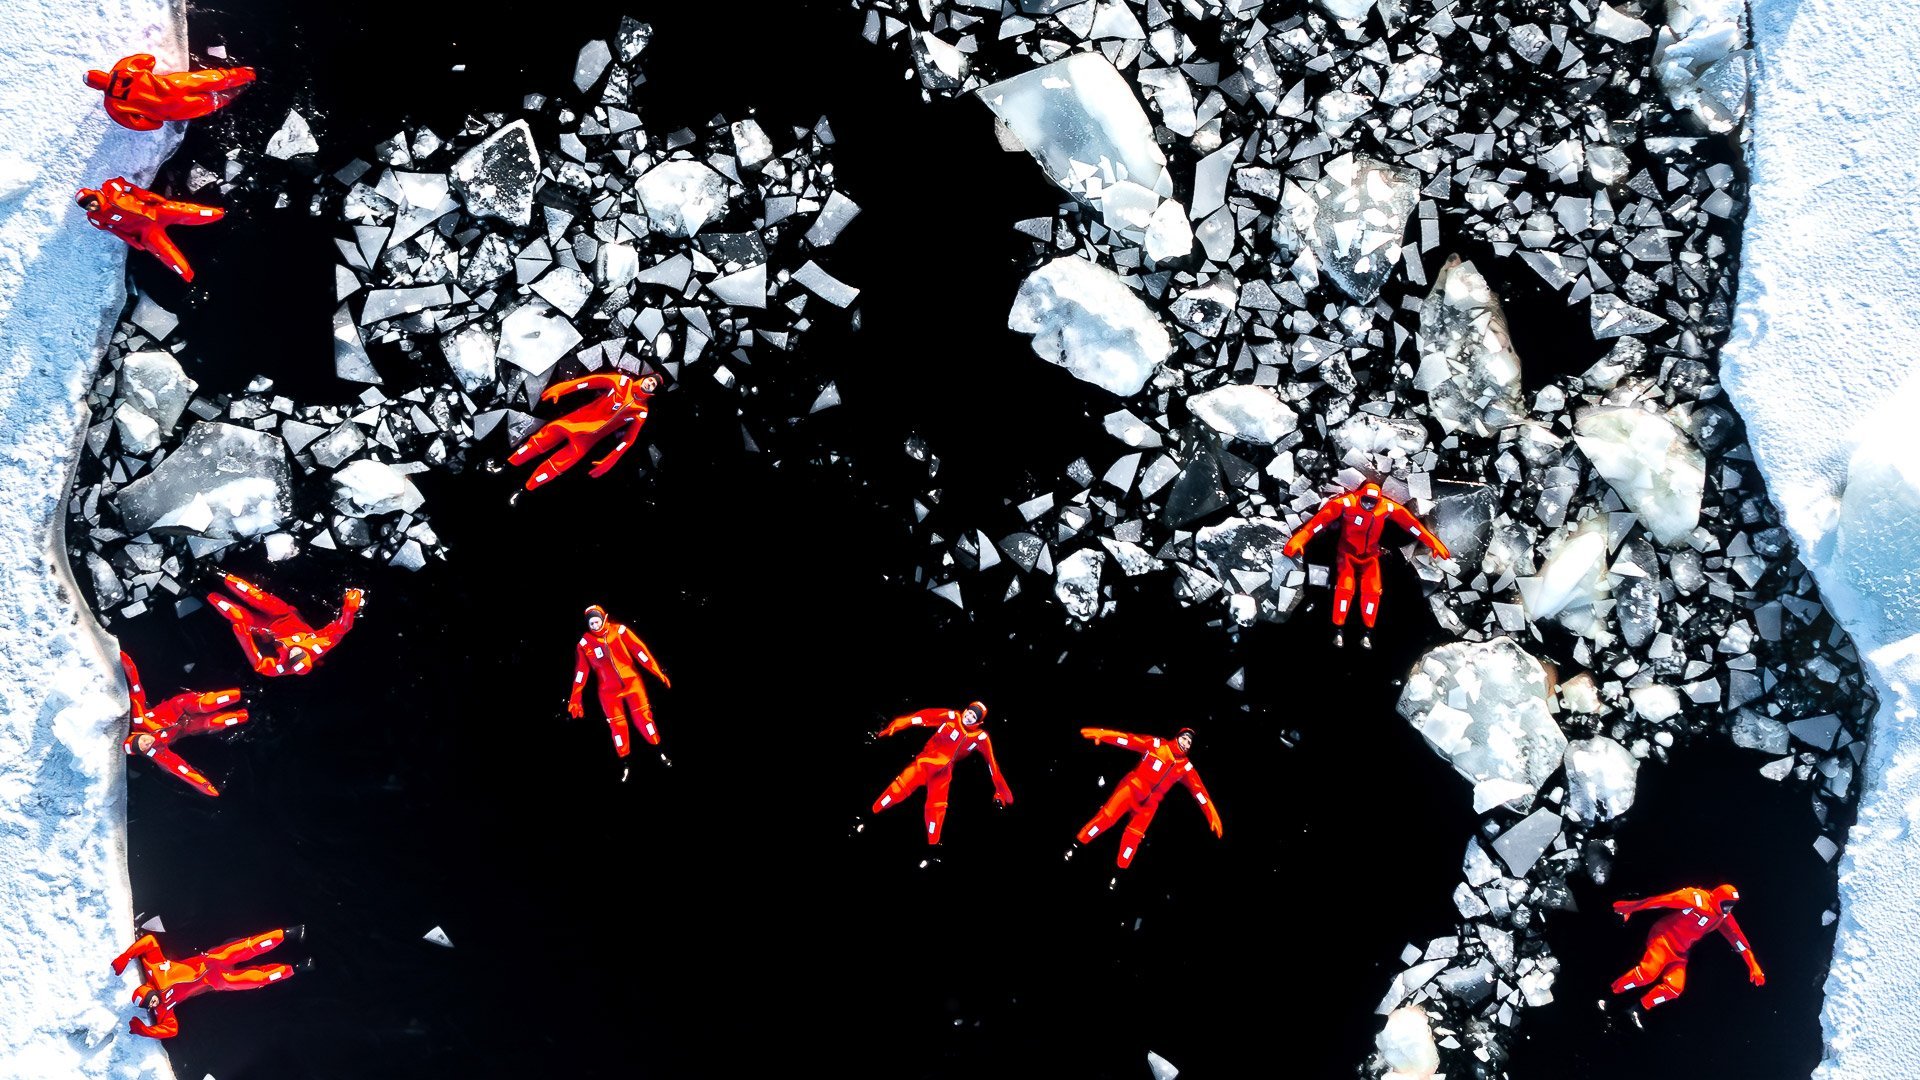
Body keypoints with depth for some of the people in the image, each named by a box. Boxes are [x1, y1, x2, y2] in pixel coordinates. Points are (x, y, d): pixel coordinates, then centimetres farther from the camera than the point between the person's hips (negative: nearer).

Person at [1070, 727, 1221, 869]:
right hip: (1132, 788, -3)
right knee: (1107, 817, -14)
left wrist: (1212, 815, 0)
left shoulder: (1185, 767, 3)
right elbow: (1129, 740, -11)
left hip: (1149, 803, 3)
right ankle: (1074, 847, -5)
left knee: (1133, 837, -5)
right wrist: (1100, 734, -20)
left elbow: (1199, 790, 3)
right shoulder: (1157, 744, -4)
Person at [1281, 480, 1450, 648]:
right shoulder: (1346, 503, -27)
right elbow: (1322, 519, -31)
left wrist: (1433, 543, -6)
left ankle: (1367, 633, 1)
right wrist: (1300, 539, -39)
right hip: (1348, 553, -2)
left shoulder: (1387, 507, -18)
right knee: (1345, 587, -19)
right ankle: (1339, 631, -6)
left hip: (1370, 555, 2)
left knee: (1372, 589, -12)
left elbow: (1411, 523, -9)